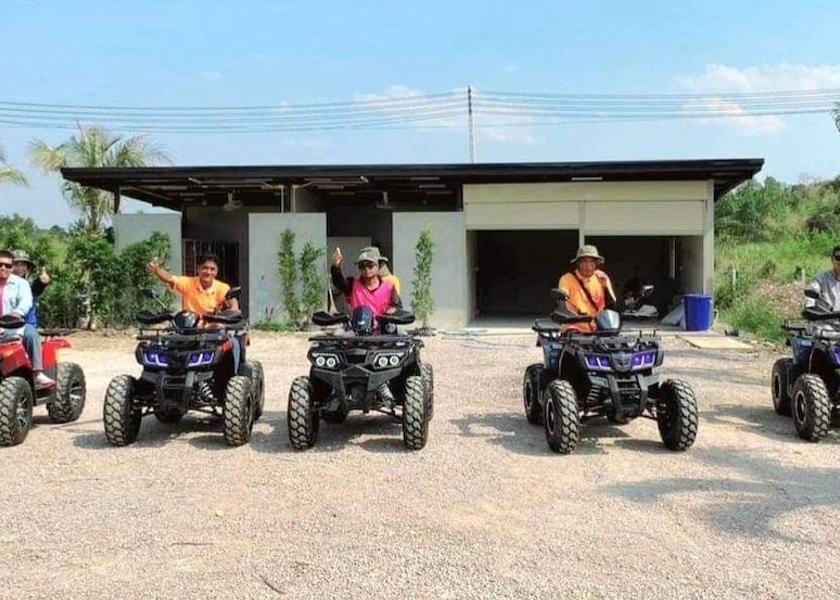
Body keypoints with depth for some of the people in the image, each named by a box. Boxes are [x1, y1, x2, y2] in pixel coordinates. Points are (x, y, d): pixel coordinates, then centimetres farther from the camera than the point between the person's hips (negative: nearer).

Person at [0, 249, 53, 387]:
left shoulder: (20, 283, 9)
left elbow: (26, 302, -11)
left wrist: (17, 313, -35)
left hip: (13, 329, -2)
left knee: (30, 332, -32)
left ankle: (38, 374, -36)